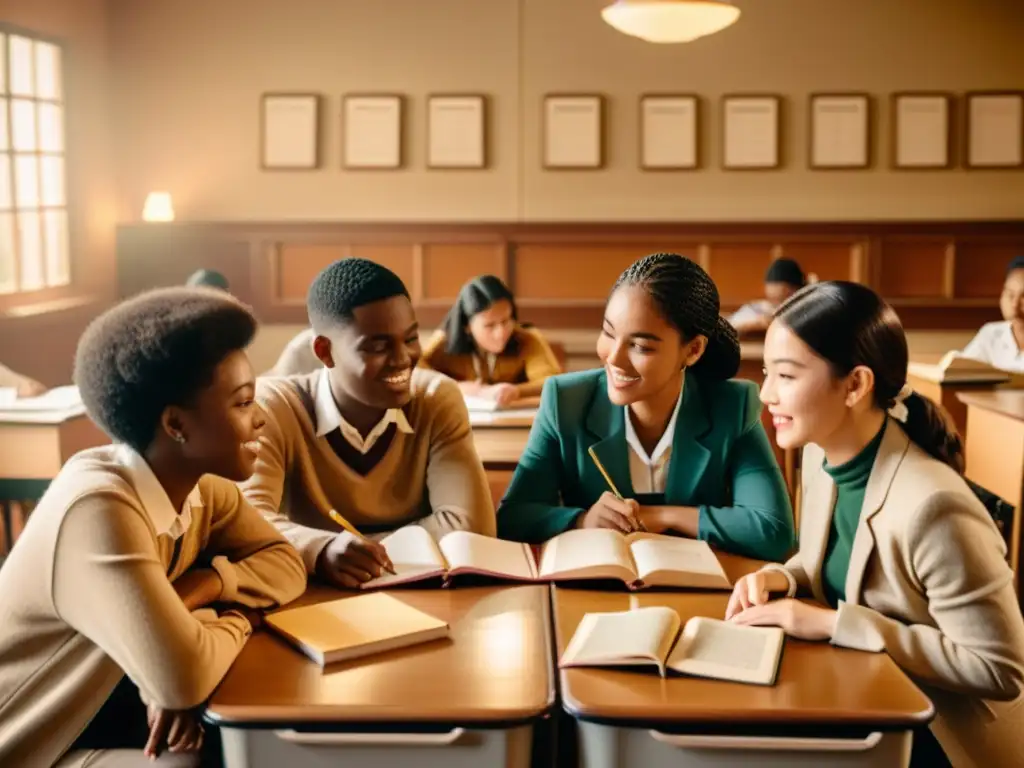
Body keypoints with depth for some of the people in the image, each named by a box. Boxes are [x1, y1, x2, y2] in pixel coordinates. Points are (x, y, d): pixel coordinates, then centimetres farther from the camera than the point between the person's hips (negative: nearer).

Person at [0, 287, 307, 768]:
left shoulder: (202, 485, -5)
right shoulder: (97, 508, -31)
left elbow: (285, 565, -2)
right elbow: (185, 675, -39)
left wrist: (205, 585, -21)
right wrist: (236, 615, -18)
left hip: (108, 708, 7)